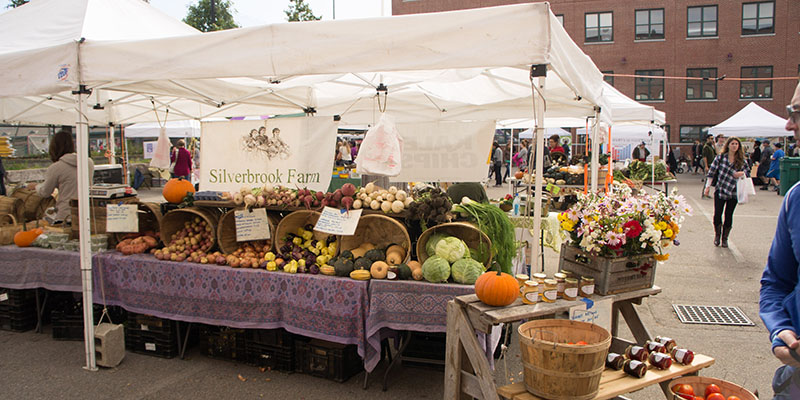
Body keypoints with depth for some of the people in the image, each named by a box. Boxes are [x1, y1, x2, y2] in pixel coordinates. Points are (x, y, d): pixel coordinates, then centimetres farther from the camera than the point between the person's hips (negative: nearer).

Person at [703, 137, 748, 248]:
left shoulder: (741, 161, 3)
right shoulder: (720, 157, -2)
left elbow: (745, 172, 10)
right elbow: (711, 172, -1)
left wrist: (742, 174, -14)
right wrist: (708, 186, -6)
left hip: (733, 193, 1)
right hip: (720, 190, -1)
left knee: (729, 216, 6)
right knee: (717, 214, -3)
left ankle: (725, 238, 20)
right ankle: (717, 236, 19)